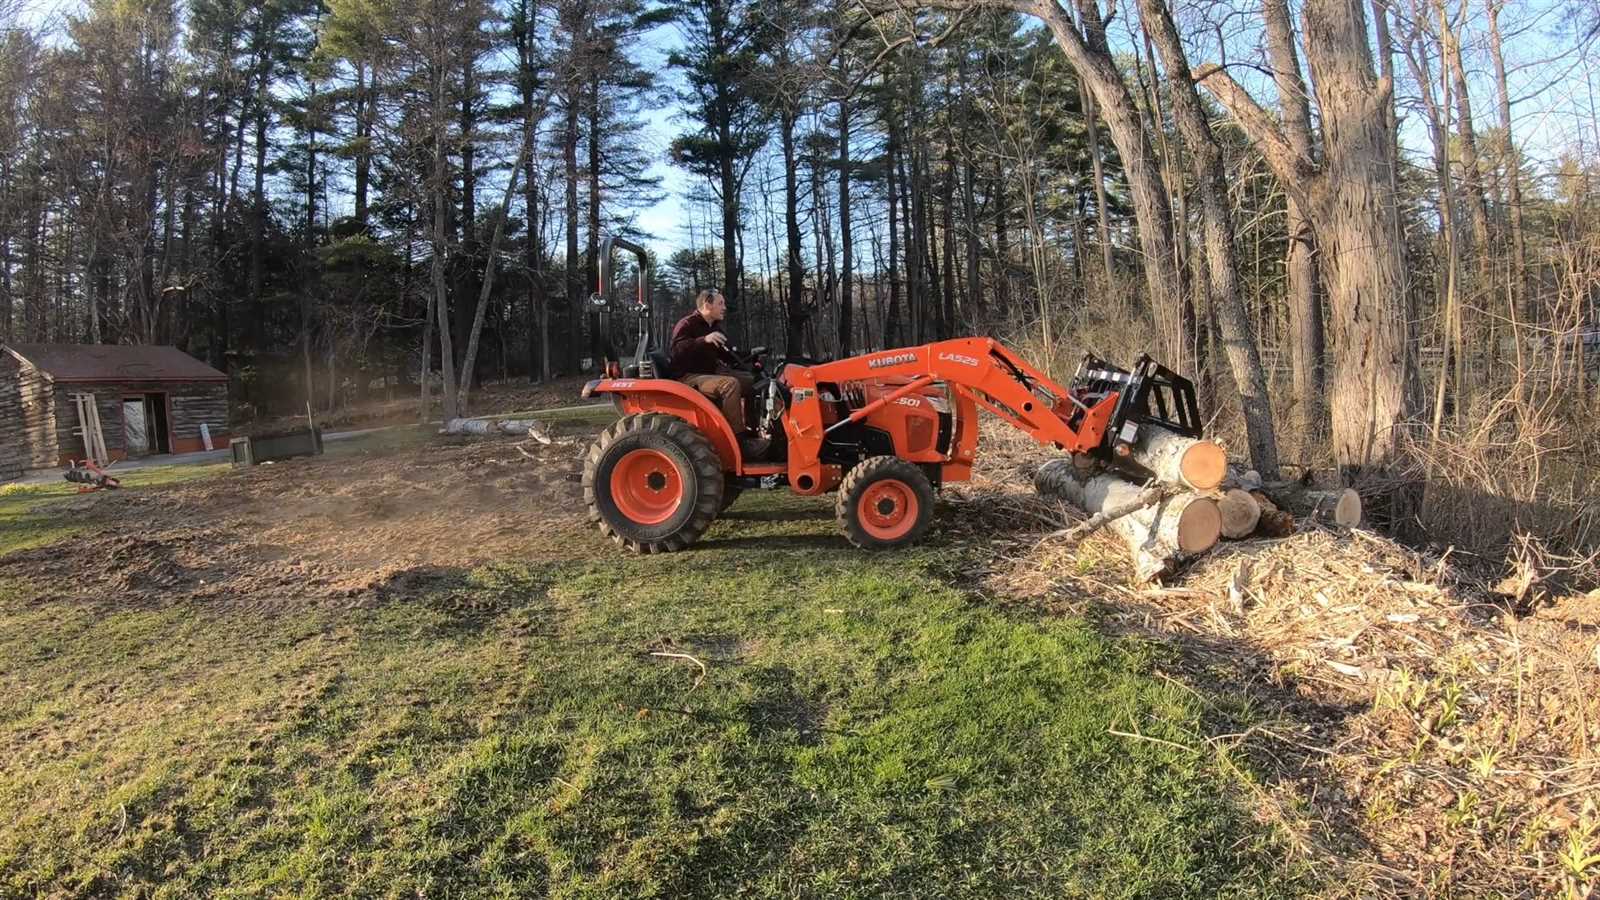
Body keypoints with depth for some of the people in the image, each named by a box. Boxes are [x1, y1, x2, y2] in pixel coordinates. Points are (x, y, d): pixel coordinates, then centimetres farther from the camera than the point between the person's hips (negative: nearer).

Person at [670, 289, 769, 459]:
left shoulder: (713, 327, 16)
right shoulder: (686, 324, -11)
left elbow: (721, 354, 26)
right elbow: (676, 351, -28)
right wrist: (704, 340, -38)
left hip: (709, 373, 10)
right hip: (688, 377, -10)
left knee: (751, 380, 4)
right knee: (730, 384, -33)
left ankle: (751, 431, 0)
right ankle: (740, 441, -33)